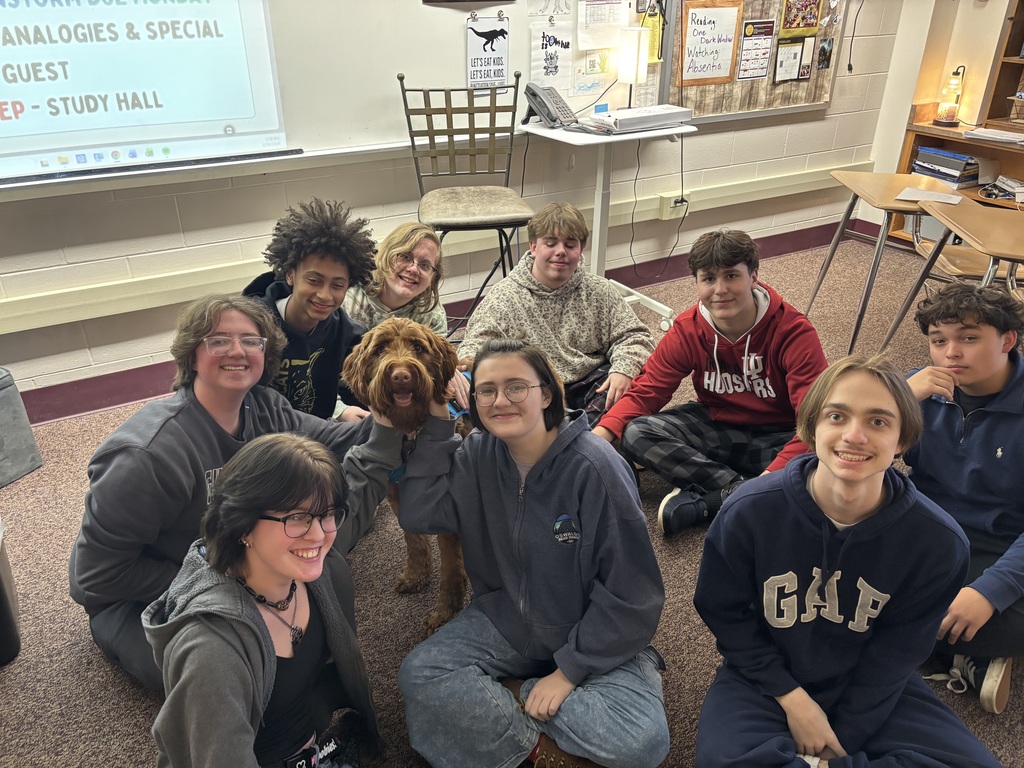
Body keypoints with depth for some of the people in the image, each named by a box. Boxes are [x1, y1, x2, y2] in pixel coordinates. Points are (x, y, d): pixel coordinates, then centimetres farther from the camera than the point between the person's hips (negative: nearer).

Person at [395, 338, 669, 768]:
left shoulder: (594, 468, -22)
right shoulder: (478, 454, -6)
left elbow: (630, 594, -18)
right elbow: (418, 516, -17)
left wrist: (569, 671, -16)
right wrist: (437, 424, -19)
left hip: (592, 635, -3)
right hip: (506, 619, 4)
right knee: (418, 675, -18)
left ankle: (508, 699, -5)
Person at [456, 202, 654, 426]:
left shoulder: (599, 291, 10)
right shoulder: (504, 298, 3)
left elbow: (635, 336, 8)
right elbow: (475, 348, -3)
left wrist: (624, 370, -15)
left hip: (591, 386, 2)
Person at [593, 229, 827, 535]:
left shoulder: (795, 332, -21)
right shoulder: (686, 330, -10)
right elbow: (645, 391, -9)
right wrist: (599, 436, -29)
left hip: (777, 436, -2)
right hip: (717, 427, 2)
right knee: (635, 434, -22)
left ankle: (700, 501, -28)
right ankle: (738, 488, -26)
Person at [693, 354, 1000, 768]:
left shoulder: (938, 542, -17)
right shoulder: (748, 512, -21)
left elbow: (895, 653, -6)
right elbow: (725, 614, -7)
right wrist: (791, 698, -12)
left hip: (873, 690, 2)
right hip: (767, 679, -2)